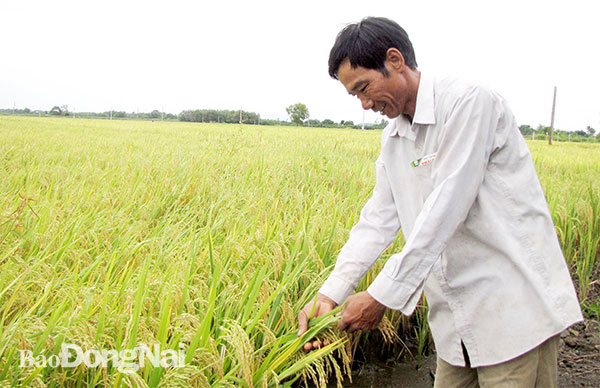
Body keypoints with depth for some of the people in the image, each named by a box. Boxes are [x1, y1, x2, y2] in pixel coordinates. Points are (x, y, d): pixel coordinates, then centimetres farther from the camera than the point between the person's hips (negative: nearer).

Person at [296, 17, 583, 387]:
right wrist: (330, 294, -5)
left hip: (516, 308, -7)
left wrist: (382, 296, -19)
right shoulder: (393, 138, 10)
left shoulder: (468, 102, -17)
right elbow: (378, 220, 6)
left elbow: (445, 211, -22)